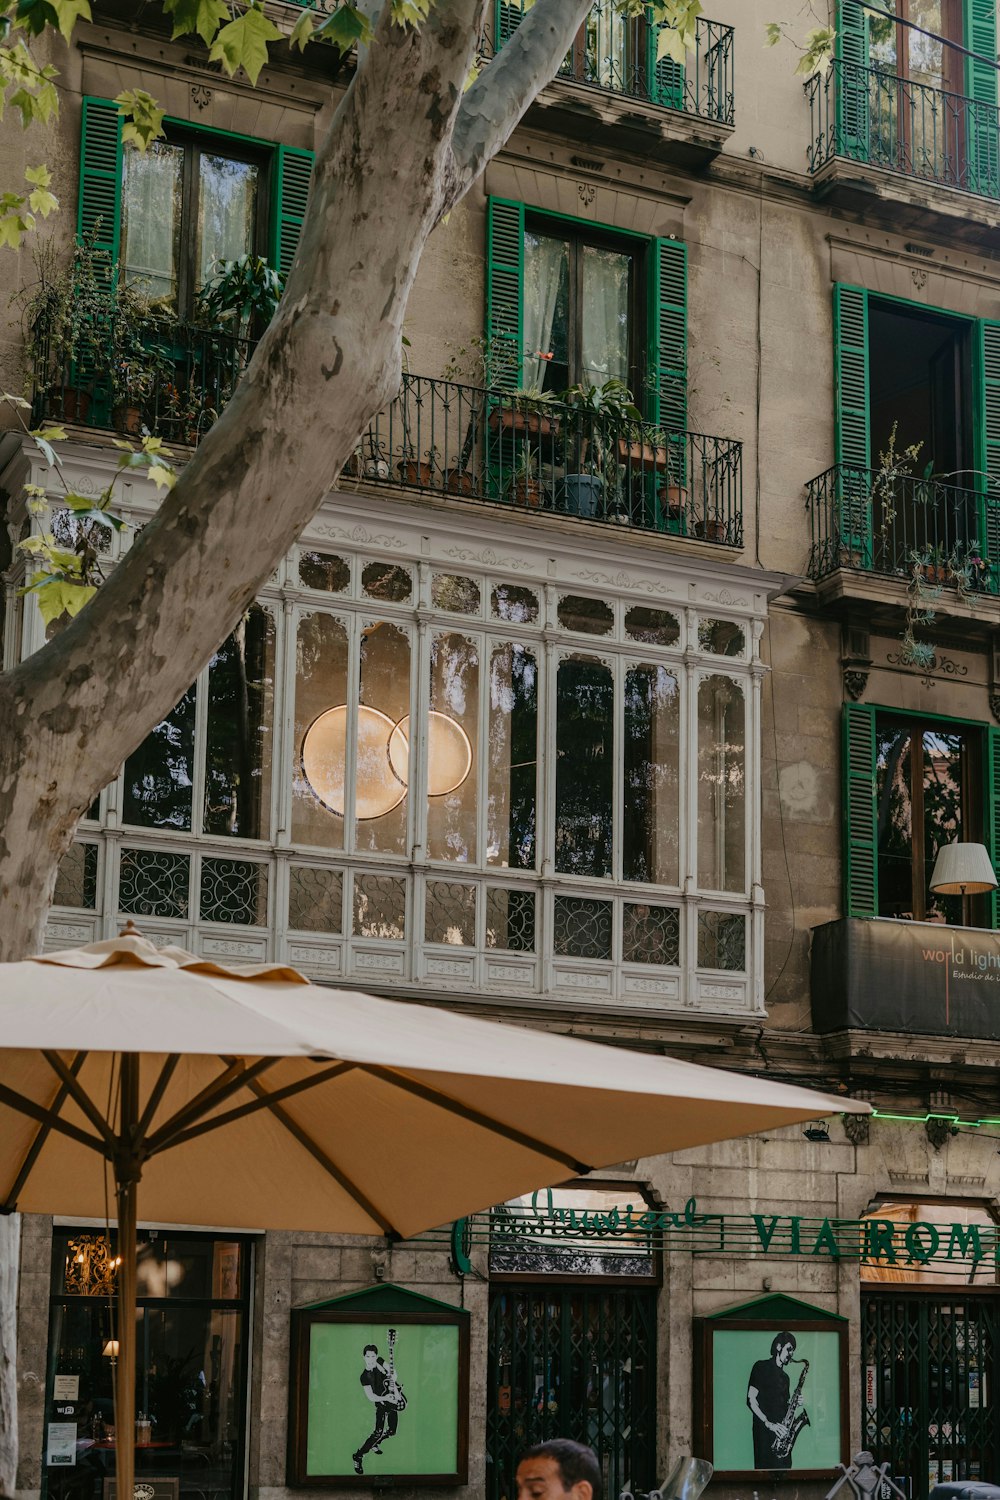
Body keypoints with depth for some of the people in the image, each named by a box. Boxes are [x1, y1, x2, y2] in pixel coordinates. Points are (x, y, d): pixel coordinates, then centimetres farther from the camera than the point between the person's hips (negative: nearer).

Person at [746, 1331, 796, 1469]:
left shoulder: (785, 1376, 22)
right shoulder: (762, 1367, 1)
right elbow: (751, 1400, -7)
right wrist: (768, 1423, -15)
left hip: (781, 1431, 7)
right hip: (764, 1431, -7)